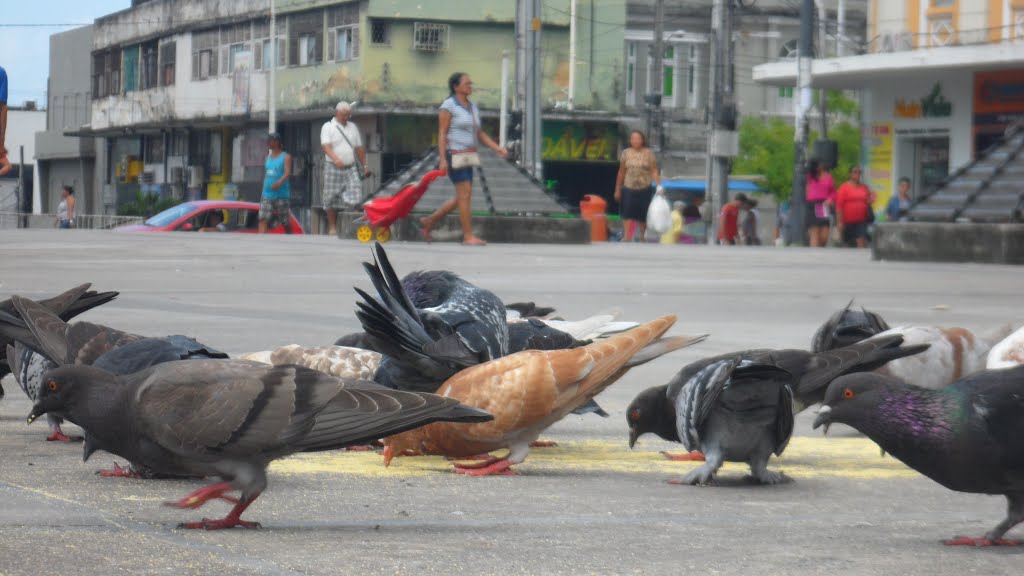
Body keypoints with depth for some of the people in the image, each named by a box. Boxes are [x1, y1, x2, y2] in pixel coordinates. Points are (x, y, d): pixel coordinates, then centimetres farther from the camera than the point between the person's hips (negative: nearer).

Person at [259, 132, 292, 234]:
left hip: (281, 195, -5)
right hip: (267, 195, 5)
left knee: (286, 223, 5)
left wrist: (279, 182, -36)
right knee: (263, 220, -13)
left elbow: (287, 173, -16)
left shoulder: (286, 157, -2)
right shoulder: (268, 157, 16)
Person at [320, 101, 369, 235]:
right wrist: (336, 159, -32)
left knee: (354, 199, -9)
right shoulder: (328, 127, 0)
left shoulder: (353, 127, 16)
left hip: (351, 168, 4)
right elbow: (326, 146, -15)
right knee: (332, 199, 1)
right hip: (333, 168, -3)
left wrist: (365, 165, 15)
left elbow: (359, 148, 21)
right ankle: (333, 227, 9)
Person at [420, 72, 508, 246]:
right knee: (465, 194, -10)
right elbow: (442, 133, -12)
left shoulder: (472, 108, 15)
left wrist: (497, 148, 3)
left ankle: (429, 222, 23)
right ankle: (468, 236, -6)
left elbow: (480, 134, 16)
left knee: (461, 198, 10)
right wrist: (442, 159, -19)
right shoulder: (448, 106, -8)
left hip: (468, 155, 9)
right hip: (455, 154, -9)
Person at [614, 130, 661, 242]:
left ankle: (642, 236, 24)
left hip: (645, 189, -1)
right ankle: (627, 237, -10)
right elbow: (621, 173, 7)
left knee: (643, 216, 8)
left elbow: (654, 171, -4)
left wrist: (658, 185, -17)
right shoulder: (626, 153, 2)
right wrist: (617, 190, 8)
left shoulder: (649, 153, -3)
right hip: (629, 188, 1)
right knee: (629, 214, -7)